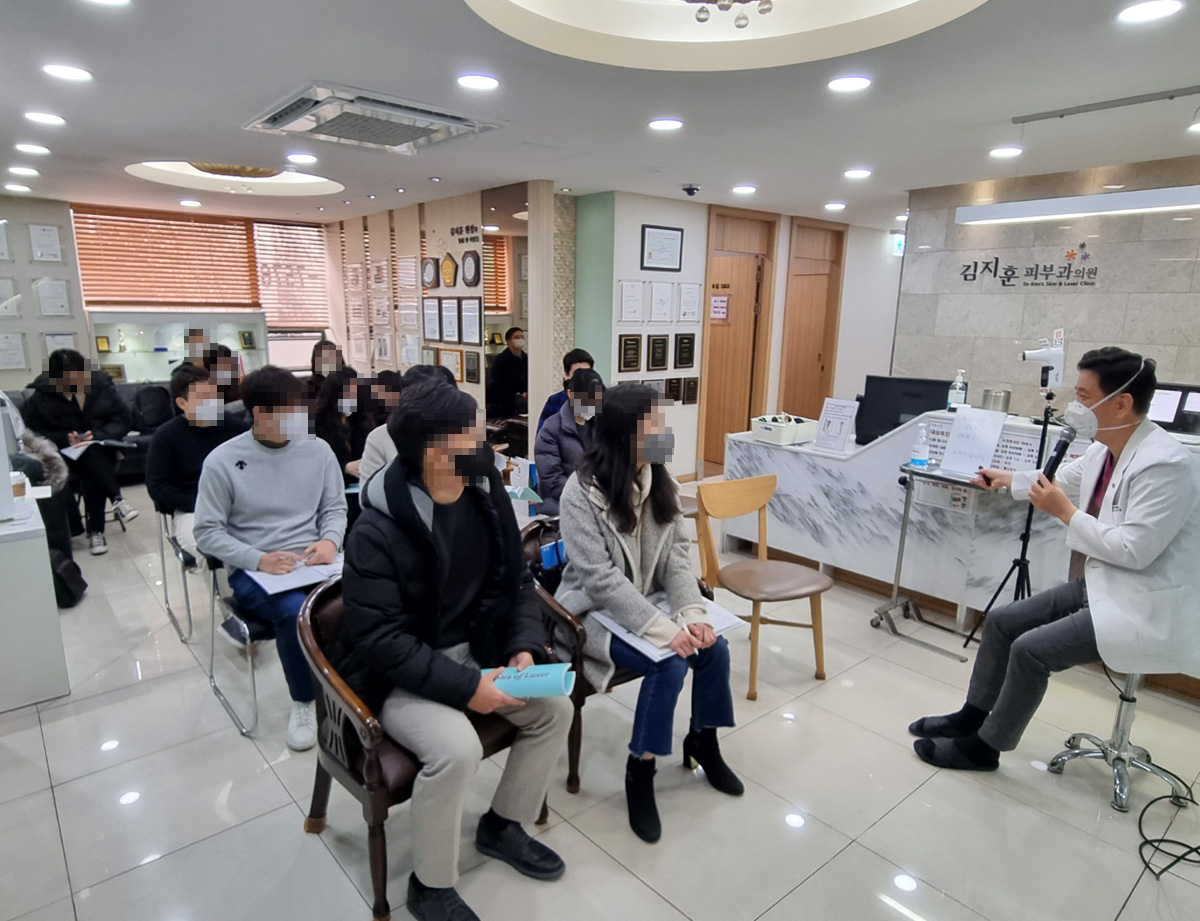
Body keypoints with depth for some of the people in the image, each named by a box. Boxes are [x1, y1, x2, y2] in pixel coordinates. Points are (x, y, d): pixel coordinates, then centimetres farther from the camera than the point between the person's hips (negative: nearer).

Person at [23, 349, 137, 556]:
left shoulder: (102, 385, -3)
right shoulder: (41, 396, -4)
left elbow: (122, 421, -3)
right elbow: (35, 431, -2)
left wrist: (98, 434, -22)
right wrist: (64, 438, -22)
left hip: (102, 450, 1)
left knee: (91, 471, -32)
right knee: (91, 455, -36)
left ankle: (96, 530, -28)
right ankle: (116, 499, -33)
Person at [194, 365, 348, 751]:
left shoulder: (318, 450, 3)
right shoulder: (222, 461, -5)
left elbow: (335, 508, 9)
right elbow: (207, 532, -4)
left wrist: (330, 541, -13)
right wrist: (258, 559, -19)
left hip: (312, 562, 3)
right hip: (253, 571, -2)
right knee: (296, 611, -34)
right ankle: (303, 703, -5)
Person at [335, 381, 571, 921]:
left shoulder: (485, 501, -5)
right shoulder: (377, 531, -23)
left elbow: (517, 584, 3)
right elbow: (379, 638, -23)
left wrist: (524, 647, -13)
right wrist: (464, 687, -28)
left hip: (474, 650, 6)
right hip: (398, 674, -6)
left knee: (555, 709, -5)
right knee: (457, 749, -29)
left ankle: (503, 826, 20)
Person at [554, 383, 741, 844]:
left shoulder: (659, 482, -2)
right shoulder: (581, 493, -21)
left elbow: (677, 557, -3)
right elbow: (601, 579, -25)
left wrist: (693, 613, -20)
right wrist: (664, 629, -31)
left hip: (648, 602, 6)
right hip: (595, 611, -6)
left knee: (714, 647, -11)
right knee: (669, 664, -25)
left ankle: (702, 742, 17)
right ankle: (639, 770, -3)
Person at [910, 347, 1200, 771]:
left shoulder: (1164, 464, -25)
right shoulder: (1105, 449, 0)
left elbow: (1134, 551, -28)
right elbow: (1066, 475, 24)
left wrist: (1063, 511, -20)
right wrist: (1010, 480, 38)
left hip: (1142, 607, -9)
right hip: (1097, 586, 9)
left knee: (1031, 650, -18)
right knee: (1002, 622, 6)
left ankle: (984, 746, 3)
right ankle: (971, 716, 22)